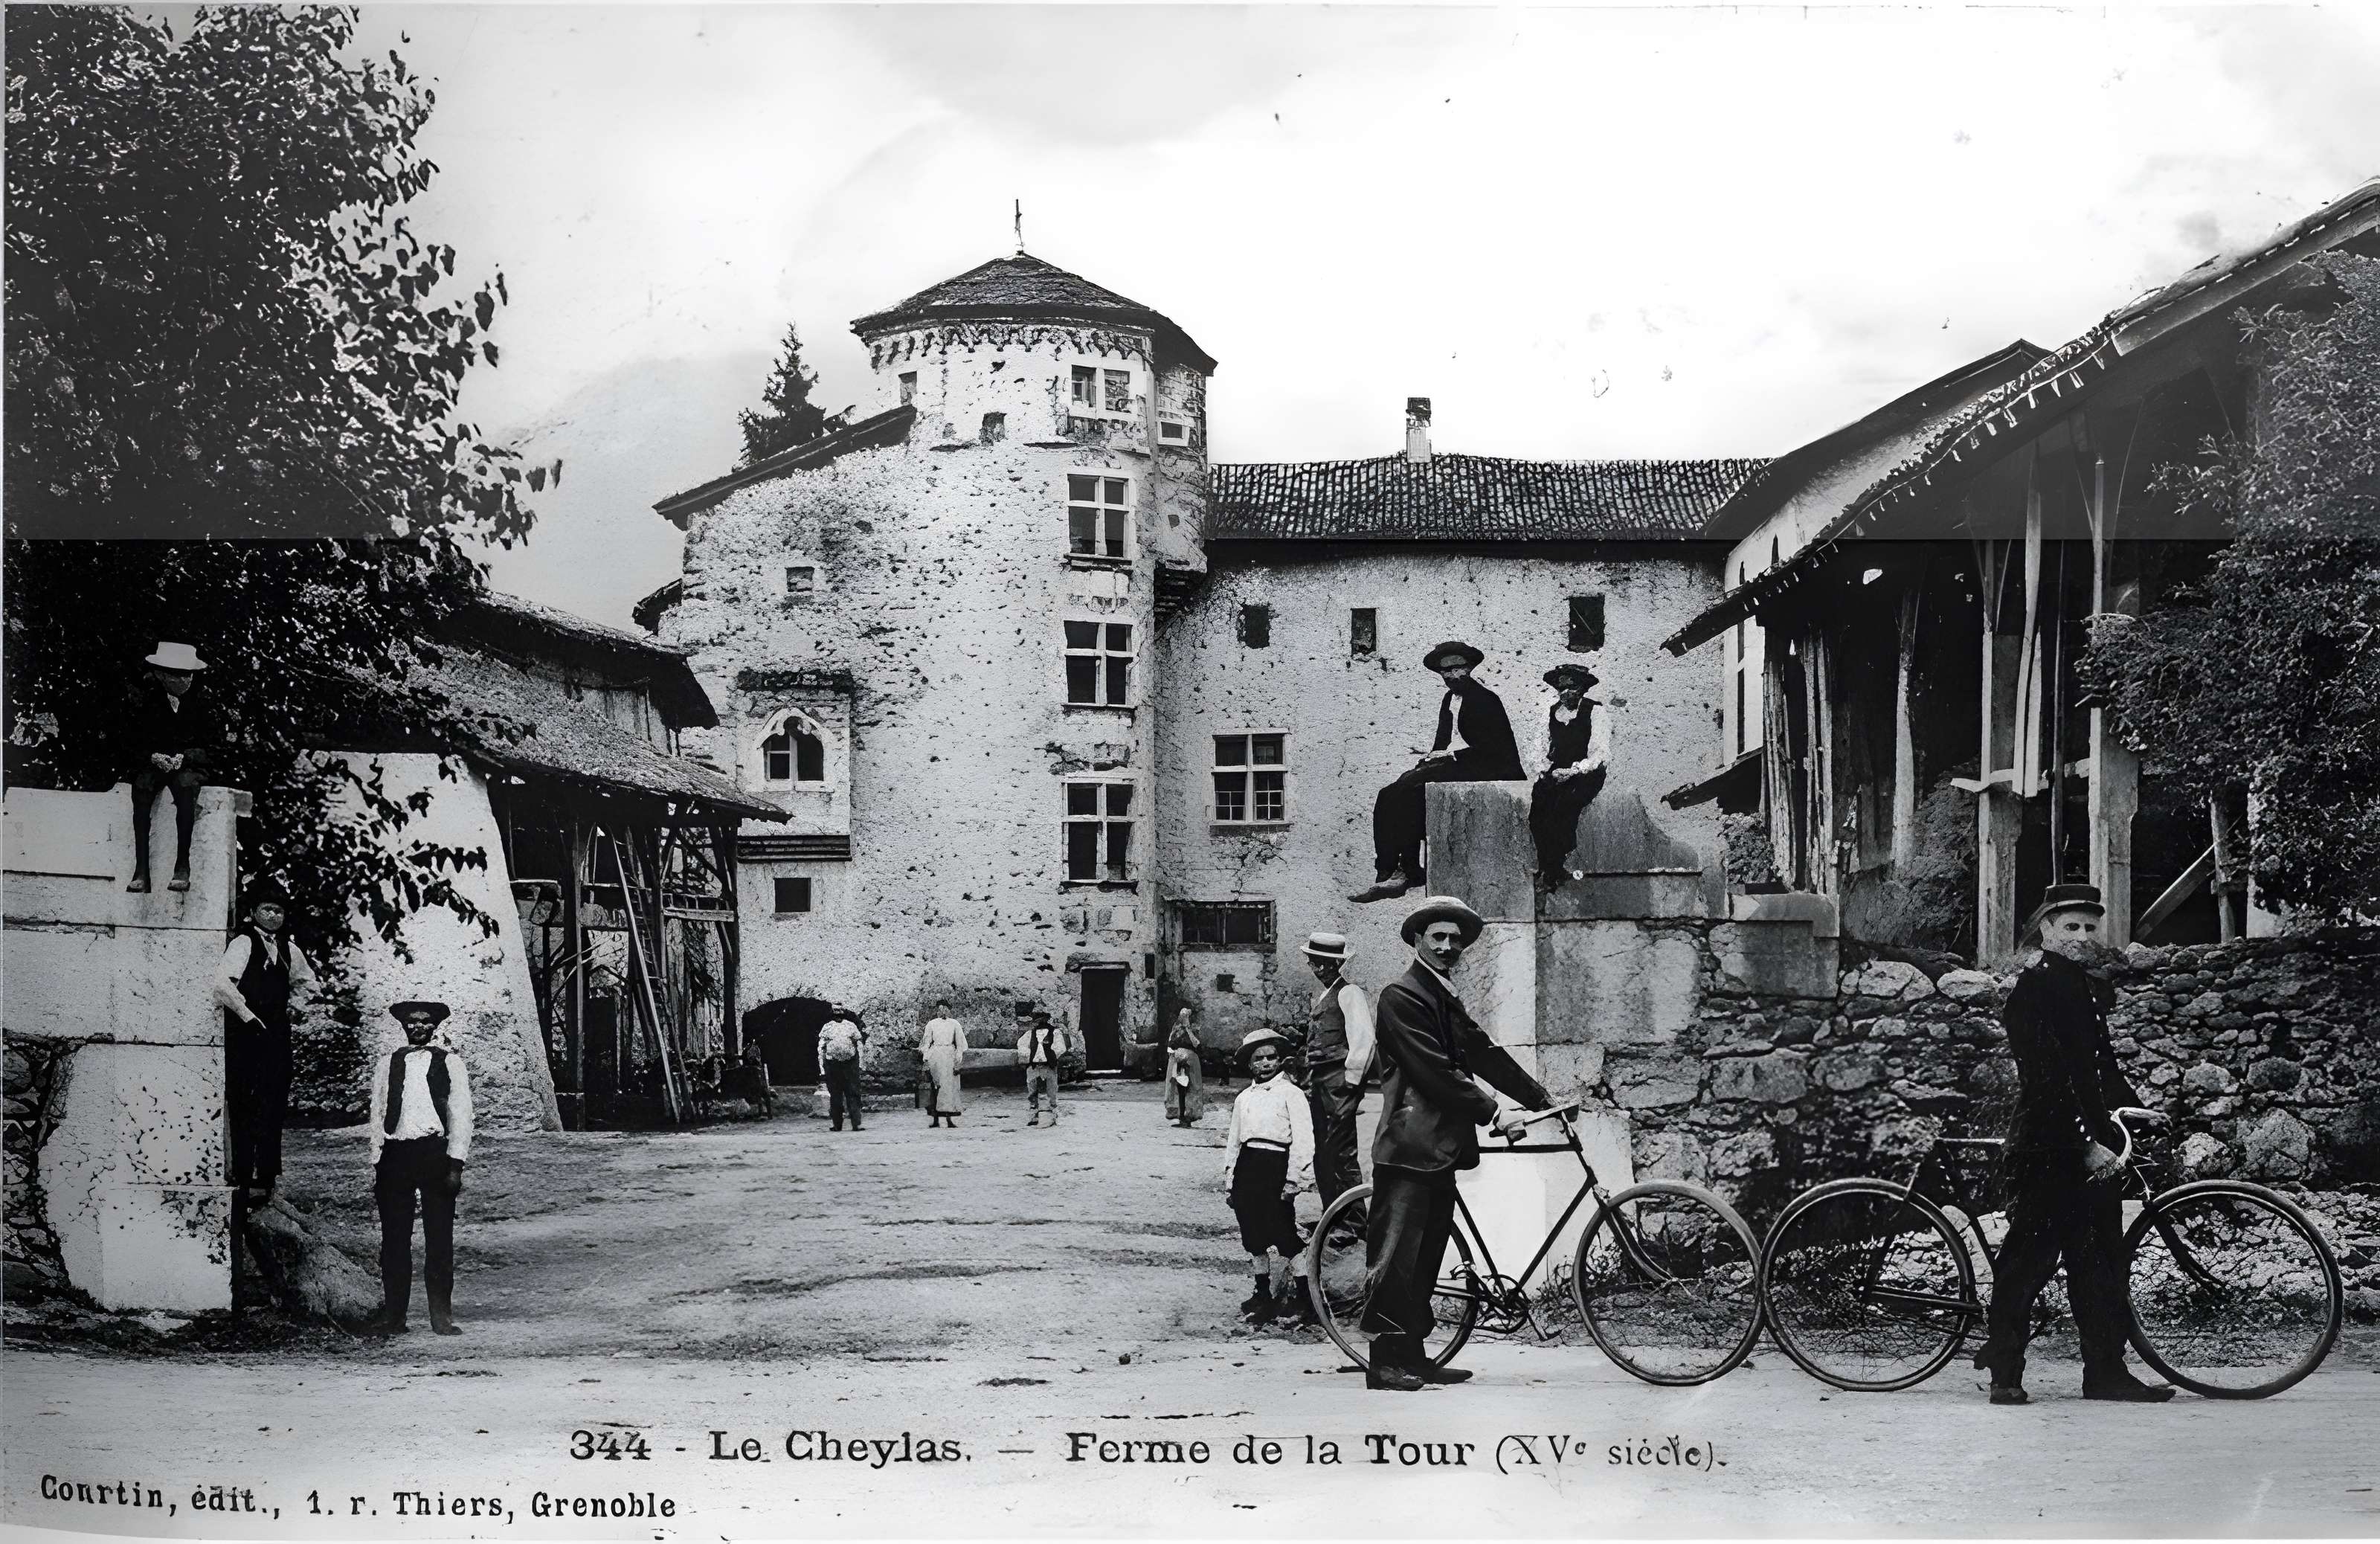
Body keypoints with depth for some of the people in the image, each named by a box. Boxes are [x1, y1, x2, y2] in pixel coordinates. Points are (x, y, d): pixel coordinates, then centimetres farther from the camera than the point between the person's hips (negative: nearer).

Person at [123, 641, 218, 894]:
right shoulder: (143, 701, 1)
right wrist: (154, 757, -16)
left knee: (185, 786, -36)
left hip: (188, 766, 0)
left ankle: (183, 866, -35)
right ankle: (141, 870, -39)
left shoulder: (200, 702, 2)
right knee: (142, 787, -34)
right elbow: (131, 744, 3)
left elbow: (211, 746, 3)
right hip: (149, 765, 0)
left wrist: (183, 758, -14)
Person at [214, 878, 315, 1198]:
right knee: (244, 1107, -5)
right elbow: (223, 984, -20)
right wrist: (247, 1015, -15)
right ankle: (243, 1175, -3)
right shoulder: (243, 943, -7)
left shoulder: (288, 950, 14)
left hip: (276, 1033, 6)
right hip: (245, 1034, -6)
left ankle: (268, 1173, 9)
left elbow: (306, 982, 33)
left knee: (274, 1105, 5)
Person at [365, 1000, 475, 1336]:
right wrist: (376, 1165, 5)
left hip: (435, 1152, -2)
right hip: (394, 1154, 2)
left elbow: (460, 1114, 3)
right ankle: (392, 1315, 6)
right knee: (393, 1239, 2)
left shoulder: (450, 1062, 8)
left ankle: (442, 1316, 3)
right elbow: (377, 1117, 13)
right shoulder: (386, 1065, 13)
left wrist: (456, 1164, -6)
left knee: (439, 1239, -2)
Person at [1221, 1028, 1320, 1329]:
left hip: (1275, 1166, -6)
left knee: (1286, 1234, -9)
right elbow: (1233, 1140, 21)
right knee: (1253, 1235, 11)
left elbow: (1303, 1138, -7)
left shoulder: (1290, 1093, -2)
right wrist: (1229, 1179, 16)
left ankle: (1303, 1296, -4)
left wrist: (1294, 1178, -13)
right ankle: (1262, 1292, 23)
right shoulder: (1244, 1097, 17)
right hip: (1247, 1166, 6)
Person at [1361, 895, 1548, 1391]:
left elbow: (1485, 1054, 17)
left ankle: (1413, 1357, 14)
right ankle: (1384, 1361, -5)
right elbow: (1434, 1071, -16)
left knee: (1426, 1256, 10)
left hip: (1440, 1147, 10)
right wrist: (1493, 1113, -14)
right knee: (1396, 1255, -7)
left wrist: (1543, 1099, 10)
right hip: (1410, 1147, -10)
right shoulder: (1401, 996, -9)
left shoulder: (1447, 1000, 20)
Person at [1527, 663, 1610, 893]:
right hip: (1555, 773, 5)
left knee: (1564, 807, -31)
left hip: (1585, 775, -5)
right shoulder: (1551, 712, 14)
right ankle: (1547, 868, -18)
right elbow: (1542, 747, 19)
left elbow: (1602, 755, -10)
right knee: (1537, 803, -23)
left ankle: (1551, 873, -23)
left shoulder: (1595, 712, -3)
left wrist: (1573, 771, -21)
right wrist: (1546, 768, -2)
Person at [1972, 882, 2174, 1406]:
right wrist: (2088, 1143, -20)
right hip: (2048, 1145, -8)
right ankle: (2005, 1374, 4)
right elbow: (2049, 1077, -16)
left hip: (2093, 1145, 8)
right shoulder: (2033, 987, -9)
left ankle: (2106, 1371, 11)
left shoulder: (2096, 987, 16)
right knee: (2031, 1255, -3)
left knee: (2102, 1260, 7)